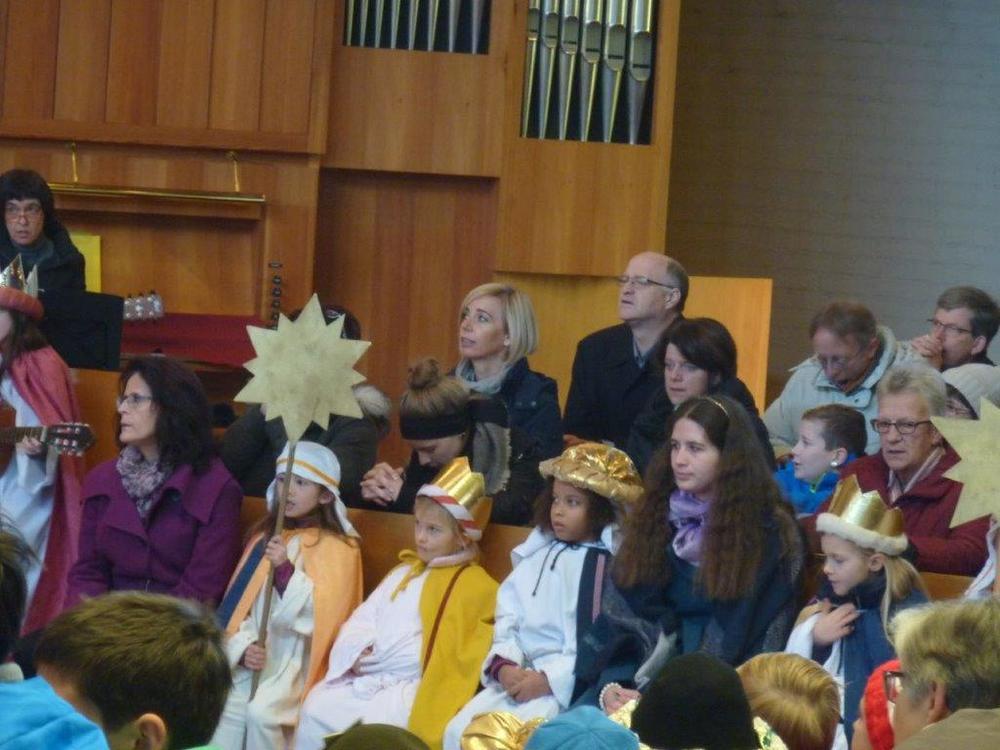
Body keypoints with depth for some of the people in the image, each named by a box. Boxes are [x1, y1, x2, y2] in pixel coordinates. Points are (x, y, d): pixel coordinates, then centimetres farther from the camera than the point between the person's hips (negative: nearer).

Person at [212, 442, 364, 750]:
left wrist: (286, 570, -24)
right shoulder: (264, 538, 16)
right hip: (255, 660, 5)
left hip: (301, 662, -5)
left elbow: (324, 612, -14)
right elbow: (238, 603, 12)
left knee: (261, 712, -29)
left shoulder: (336, 548, -3)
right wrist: (243, 647, -6)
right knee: (224, 708, -17)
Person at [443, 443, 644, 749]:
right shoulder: (537, 556, 16)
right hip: (518, 676, 7)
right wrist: (504, 665, -8)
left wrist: (549, 680, -18)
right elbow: (508, 619, 12)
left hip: (569, 686, -7)